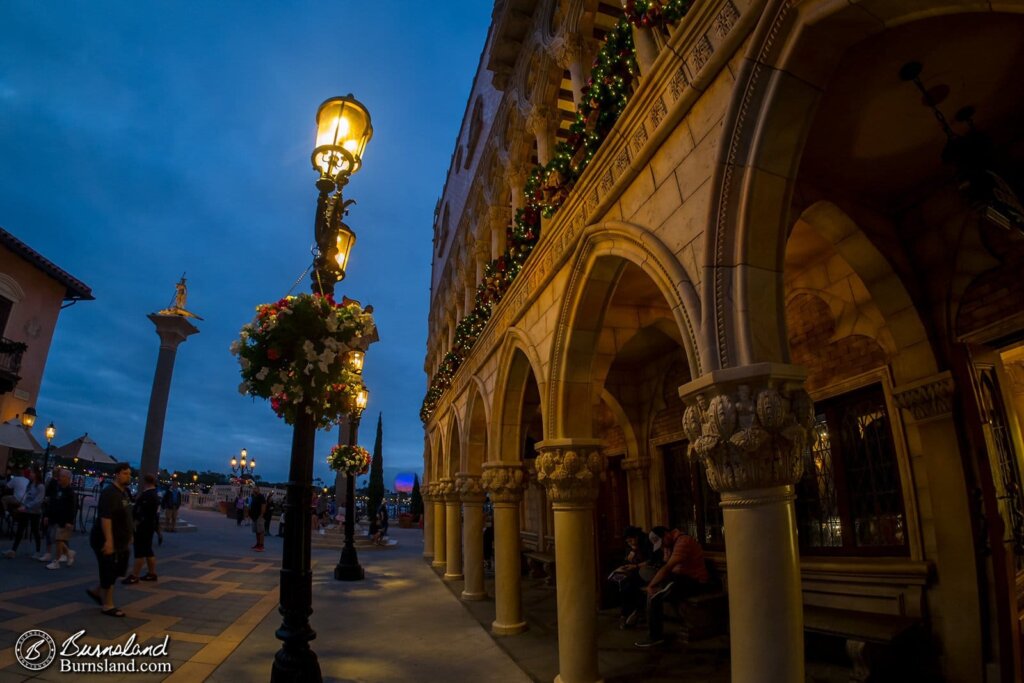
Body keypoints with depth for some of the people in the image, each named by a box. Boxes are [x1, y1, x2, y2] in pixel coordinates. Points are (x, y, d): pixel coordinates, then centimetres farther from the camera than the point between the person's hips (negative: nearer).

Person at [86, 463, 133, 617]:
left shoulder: (124, 492, 11)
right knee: (109, 573, -1)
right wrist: (108, 540, -32)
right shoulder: (110, 493, -20)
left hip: (121, 541, 10)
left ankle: (96, 591, 34)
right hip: (108, 541, -9)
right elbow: (105, 518, -28)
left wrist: (129, 536, 23)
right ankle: (107, 606, 10)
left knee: (119, 570, 17)